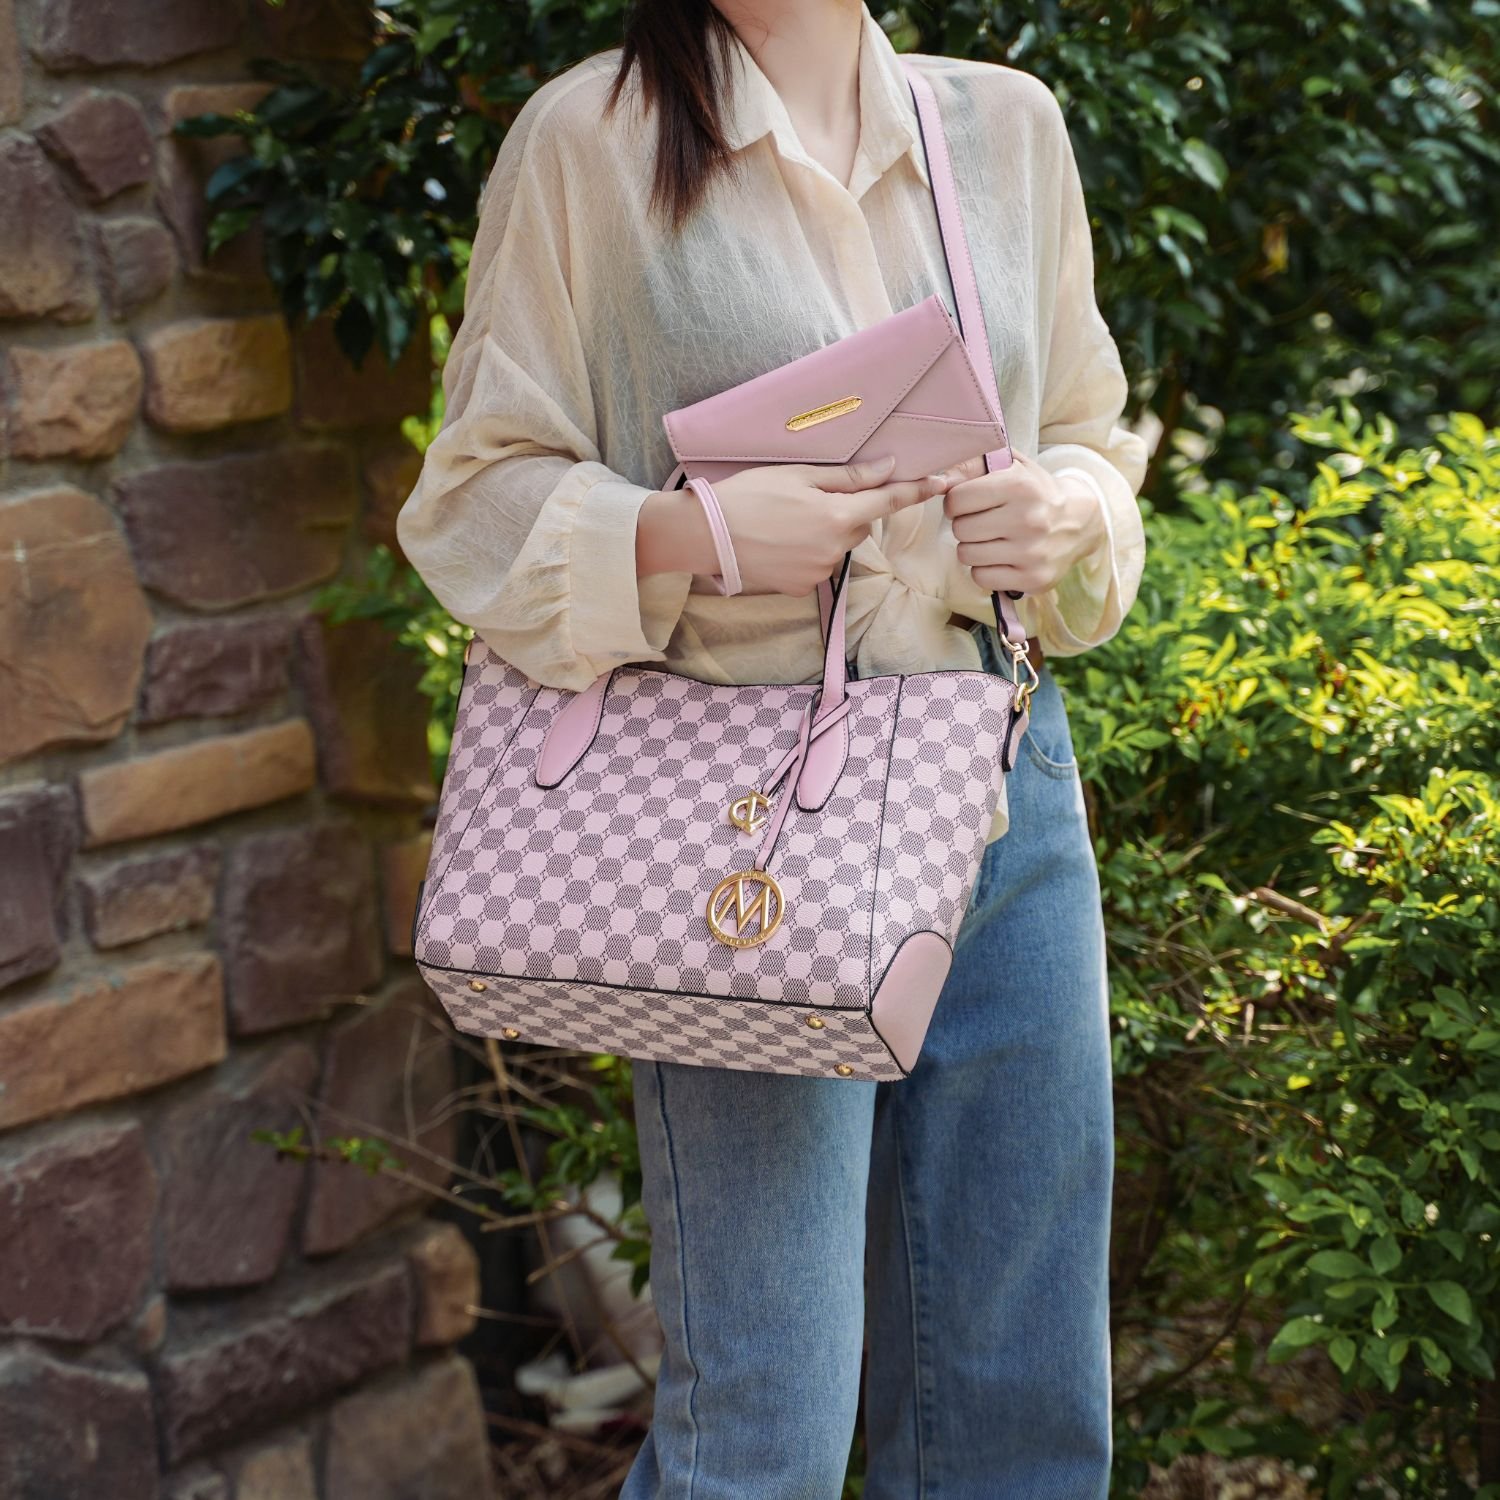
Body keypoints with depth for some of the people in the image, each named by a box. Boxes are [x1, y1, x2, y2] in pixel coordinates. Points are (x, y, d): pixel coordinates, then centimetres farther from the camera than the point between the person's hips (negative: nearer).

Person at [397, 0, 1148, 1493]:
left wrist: (1070, 508, -2)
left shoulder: (1007, 124, 13)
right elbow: (478, 492, -1)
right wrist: (697, 530, -18)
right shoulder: (591, 136, -2)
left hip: (1005, 781, 5)